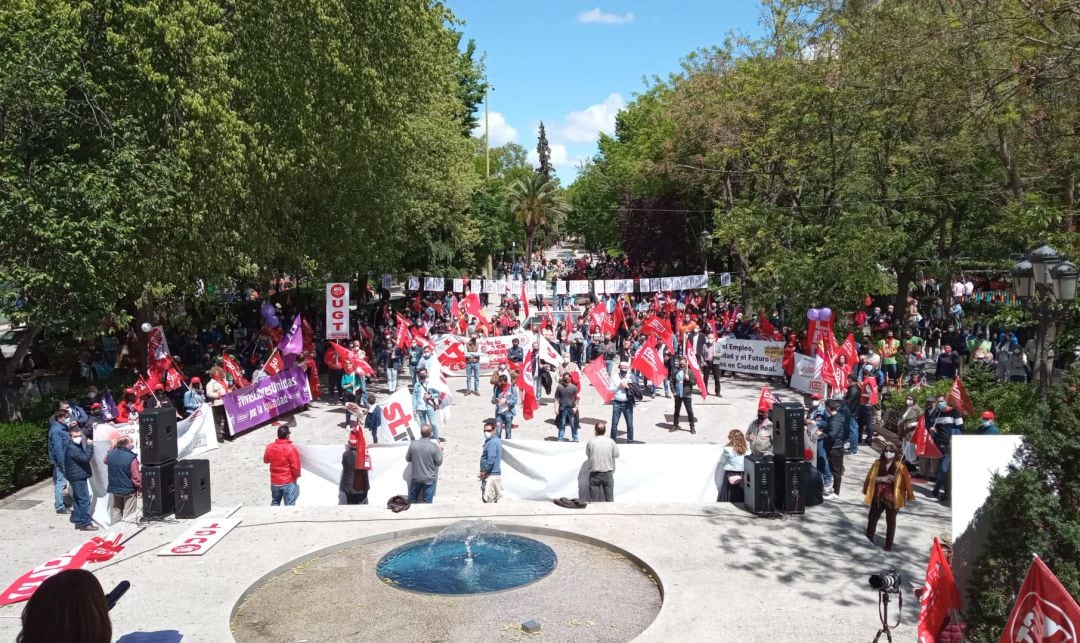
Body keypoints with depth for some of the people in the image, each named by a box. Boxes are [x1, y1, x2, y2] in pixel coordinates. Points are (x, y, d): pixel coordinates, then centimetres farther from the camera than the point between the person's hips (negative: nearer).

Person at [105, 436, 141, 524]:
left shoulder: (110, 454, -6)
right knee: (128, 513, 3)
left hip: (114, 488, 6)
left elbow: (105, 461, 21)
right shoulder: (131, 458, -25)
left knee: (116, 510, 20)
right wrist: (139, 487, -5)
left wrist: (113, 447, 23)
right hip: (128, 490, -6)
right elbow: (136, 476, -20)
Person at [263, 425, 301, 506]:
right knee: (289, 504, 4)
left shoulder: (270, 447, -6)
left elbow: (266, 460, 12)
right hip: (289, 482, -5)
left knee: (275, 502, 22)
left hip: (274, 482, 5)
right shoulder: (291, 449, -22)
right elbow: (295, 466, -17)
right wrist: (297, 475, 1)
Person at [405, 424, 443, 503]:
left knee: (412, 499, 20)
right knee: (427, 501, 10)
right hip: (429, 479, -3)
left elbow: (408, 459, 3)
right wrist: (440, 450, 5)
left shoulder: (413, 444, -11)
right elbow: (439, 462, -8)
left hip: (416, 478, 3)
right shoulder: (434, 446, -18)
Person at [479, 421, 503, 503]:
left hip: (491, 475, -10)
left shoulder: (492, 443, -16)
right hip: (497, 473, 10)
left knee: (487, 498, -10)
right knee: (495, 498, 13)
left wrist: (484, 472, -14)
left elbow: (491, 459, -23)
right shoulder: (497, 440, 16)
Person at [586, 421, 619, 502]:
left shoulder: (591, 442, -9)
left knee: (593, 501, 8)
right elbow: (616, 455, 3)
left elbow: (587, 454, 5)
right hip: (608, 473, 0)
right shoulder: (611, 442, -8)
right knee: (609, 499, 12)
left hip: (594, 474, 0)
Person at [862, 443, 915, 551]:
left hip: (892, 498, -2)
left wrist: (908, 495, -7)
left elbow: (906, 482, -3)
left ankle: (888, 545, 15)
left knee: (891, 521, 6)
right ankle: (868, 540, 24)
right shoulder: (877, 463, 1)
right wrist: (882, 479, -14)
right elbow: (871, 478, 1)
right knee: (872, 518, 8)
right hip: (878, 496, 2)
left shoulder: (900, 467, -6)